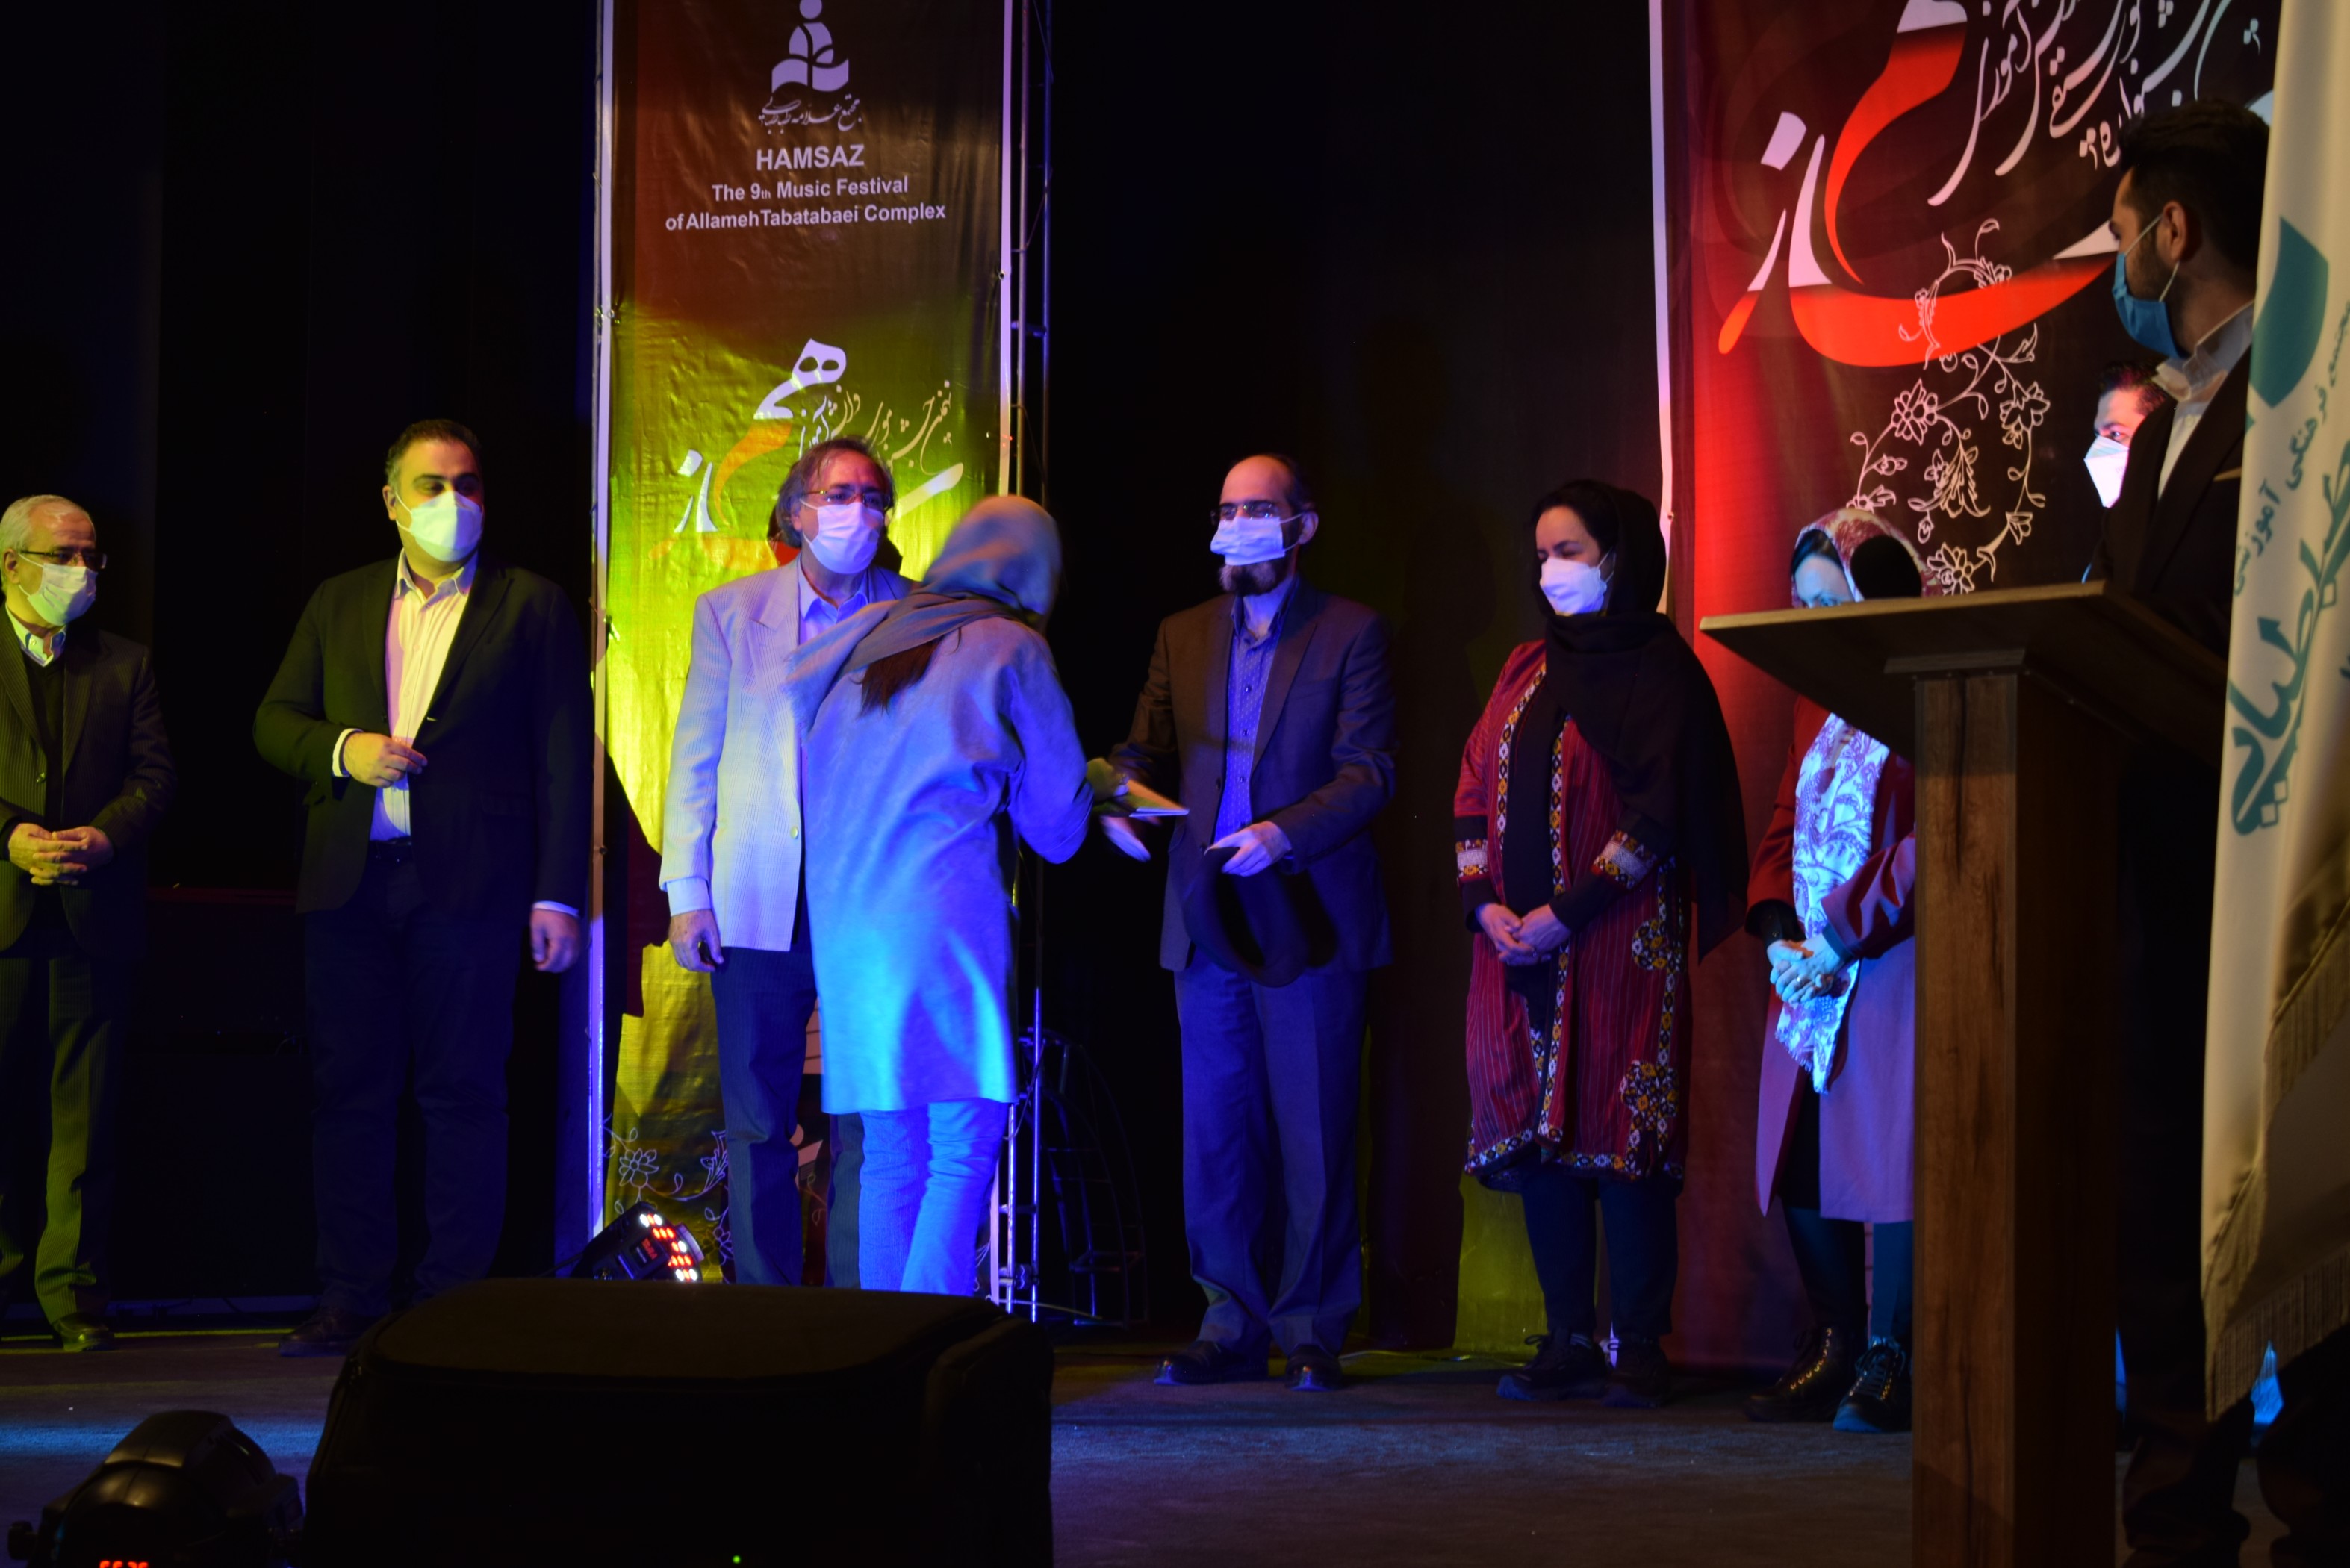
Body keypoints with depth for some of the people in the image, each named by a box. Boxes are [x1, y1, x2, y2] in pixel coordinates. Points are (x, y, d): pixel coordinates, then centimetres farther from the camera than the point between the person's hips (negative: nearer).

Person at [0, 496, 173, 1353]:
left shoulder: (125, 664, 14)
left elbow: (155, 775, 7)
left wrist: (101, 837, -11)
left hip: (94, 912, 1)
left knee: (84, 1108, 0)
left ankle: (72, 1283, 4)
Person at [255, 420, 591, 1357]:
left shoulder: (533, 608, 7)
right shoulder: (338, 605, 17)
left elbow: (563, 757, 2)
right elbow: (274, 719, 16)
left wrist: (559, 894, -6)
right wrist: (342, 749, -6)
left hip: (469, 887, -3)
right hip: (349, 885, 3)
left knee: (463, 1094, -3)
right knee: (349, 1092, 3)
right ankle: (350, 1301, 8)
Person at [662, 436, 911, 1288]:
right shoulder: (729, 612, 8)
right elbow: (694, 760, 8)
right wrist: (686, 892, 0)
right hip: (761, 903, 1)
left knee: (867, 1128, -1)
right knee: (758, 1124, 5)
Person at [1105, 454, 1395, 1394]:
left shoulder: (1351, 635, 1)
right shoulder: (1182, 637, 15)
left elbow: (1369, 772, -6)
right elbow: (1148, 748, 12)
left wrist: (1287, 832, -21)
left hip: (1308, 920, -4)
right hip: (1207, 920, 4)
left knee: (1313, 1133, -2)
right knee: (1215, 1132, 6)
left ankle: (1313, 1327, 5)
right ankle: (1232, 1325, 13)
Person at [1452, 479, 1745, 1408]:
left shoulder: (1659, 671, -2)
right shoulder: (1526, 671, 16)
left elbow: (1660, 814, -10)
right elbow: (1475, 792, 14)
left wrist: (1568, 911, -15)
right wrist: (1484, 904, -2)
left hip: (1618, 941, -6)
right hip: (1517, 942, 6)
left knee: (1620, 1132, -7)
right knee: (1537, 1133, 3)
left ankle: (1639, 1346, -3)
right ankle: (1569, 1339, 8)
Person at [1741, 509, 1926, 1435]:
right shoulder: (1820, 707, 19)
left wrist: (1844, 938, -13)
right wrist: (1781, 936, 1)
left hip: (1894, 965, -8)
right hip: (1812, 969, 8)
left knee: (1890, 1152, -10)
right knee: (1805, 1158, 4)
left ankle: (1890, 1359, -4)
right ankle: (1836, 1351, 13)